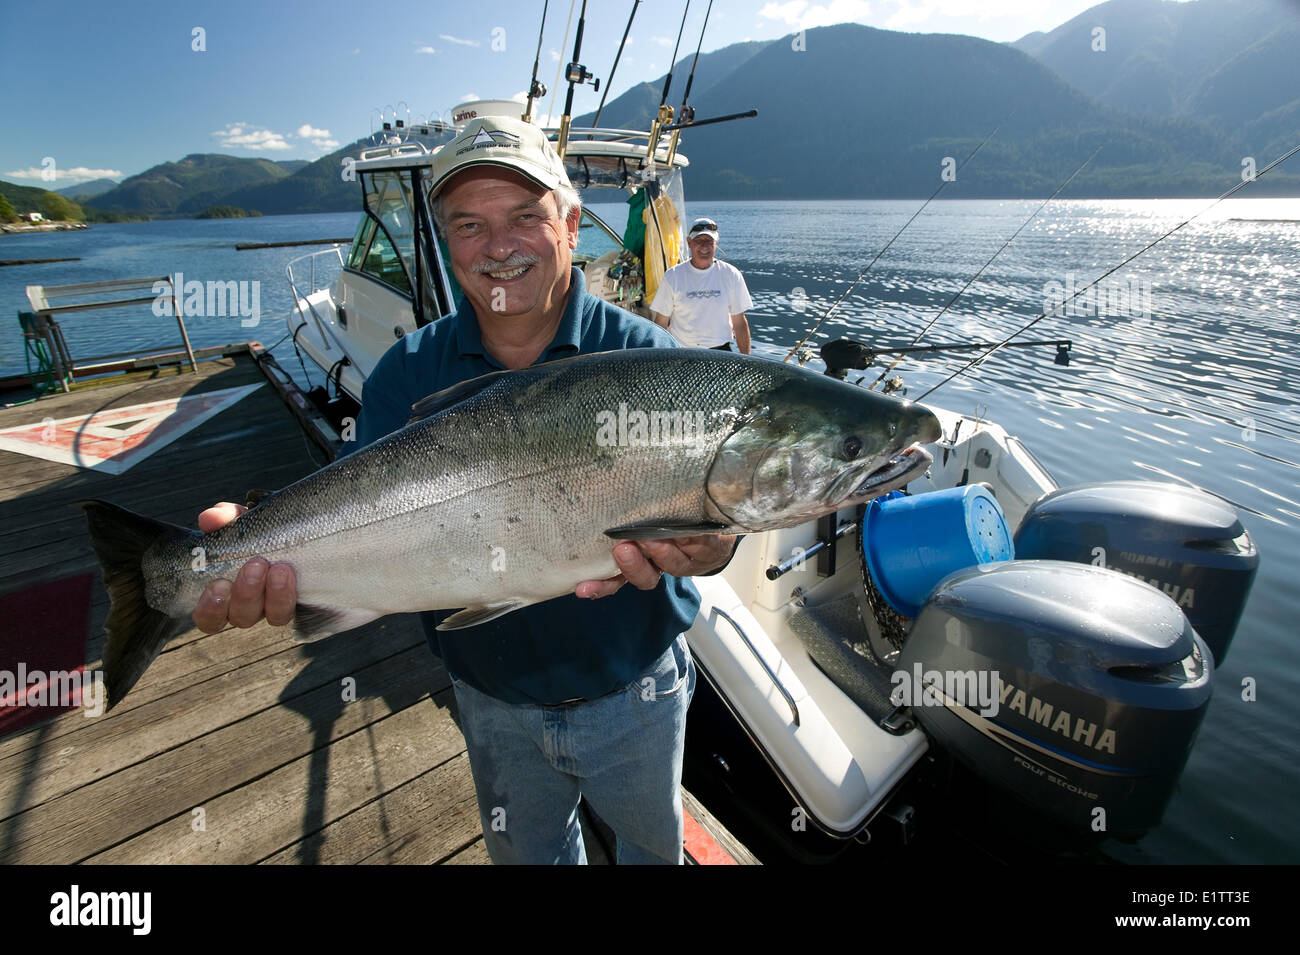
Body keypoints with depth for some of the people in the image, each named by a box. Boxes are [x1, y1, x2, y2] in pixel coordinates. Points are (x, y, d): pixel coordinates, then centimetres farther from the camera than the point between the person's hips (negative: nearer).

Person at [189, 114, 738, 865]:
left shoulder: (643, 357, -16)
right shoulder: (408, 375, -8)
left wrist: (703, 545, -46)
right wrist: (280, 551, -34)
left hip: (633, 691, -1)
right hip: (495, 701, 2)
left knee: (654, 839, 28)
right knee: (525, 850, 31)